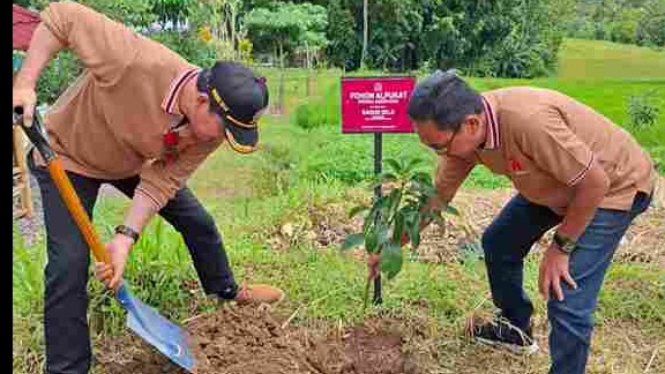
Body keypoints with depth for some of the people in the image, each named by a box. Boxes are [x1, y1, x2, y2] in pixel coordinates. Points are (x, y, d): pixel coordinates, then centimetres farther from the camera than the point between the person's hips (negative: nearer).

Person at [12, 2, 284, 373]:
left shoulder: (215, 125, -25)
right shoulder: (135, 61, -42)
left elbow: (162, 181, -21)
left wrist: (126, 237, -31)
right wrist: (25, 83, -34)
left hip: (135, 161, 5)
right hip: (69, 155, -5)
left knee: (199, 223, 11)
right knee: (69, 263, -13)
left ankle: (227, 292, 38)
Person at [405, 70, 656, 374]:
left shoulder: (528, 121, -41)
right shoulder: (463, 130, -16)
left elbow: (595, 182, -29)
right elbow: (437, 196, -1)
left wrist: (560, 247, -19)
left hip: (615, 183, -8)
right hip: (559, 181, 8)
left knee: (566, 301, -15)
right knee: (498, 242, 16)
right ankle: (516, 328, 40)